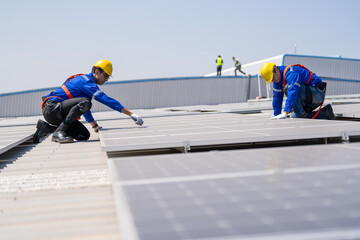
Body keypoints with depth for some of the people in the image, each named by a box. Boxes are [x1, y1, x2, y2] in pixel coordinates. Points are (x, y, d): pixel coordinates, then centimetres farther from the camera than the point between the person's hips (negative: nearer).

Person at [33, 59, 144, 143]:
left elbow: (83, 109, 31)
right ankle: (58, 132, -25)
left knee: (84, 135, 1)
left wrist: (96, 127, 32)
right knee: (84, 102, -30)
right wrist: (131, 114, -23)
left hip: (59, 113, 10)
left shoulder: (85, 80, 19)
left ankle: (46, 128, 10)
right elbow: (105, 99, -22)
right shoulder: (86, 81, -13)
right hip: (51, 108, -10)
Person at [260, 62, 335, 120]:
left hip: (317, 93, -10)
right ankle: (323, 113, 9)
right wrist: (276, 115, 8)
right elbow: (277, 98, 10)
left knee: (287, 88, -27)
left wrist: (285, 113, -42)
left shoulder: (291, 73, -25)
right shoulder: (277, 80, 4)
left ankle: (302, 114, -20)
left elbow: (292, 93, -37)